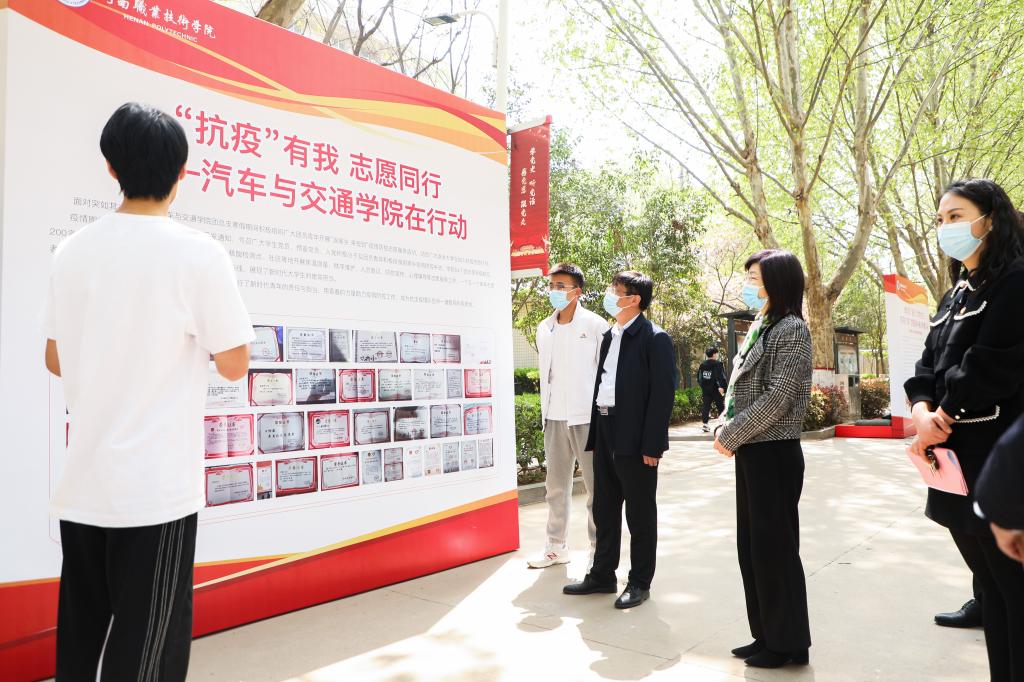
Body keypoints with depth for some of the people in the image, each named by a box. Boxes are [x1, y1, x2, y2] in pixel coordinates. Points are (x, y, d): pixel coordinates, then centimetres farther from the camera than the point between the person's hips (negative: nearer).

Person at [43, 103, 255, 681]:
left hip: (81, 486, 6)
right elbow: (234, 364, -8)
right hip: (155, 490, -5)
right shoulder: (199, 253, -13)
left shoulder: (72, 251, 4)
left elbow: (56, 360, 13)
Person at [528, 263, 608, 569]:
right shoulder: (544, 328, 10)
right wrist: (545, 413, 11)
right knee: (556, 486, 11)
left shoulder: (595, 325, -4)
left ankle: (599, 549, 13)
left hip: (587, 417, -5)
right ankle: (556, 546, 22)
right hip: (554, 418, 5)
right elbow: (545, 373, 14)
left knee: (596, 486, 3)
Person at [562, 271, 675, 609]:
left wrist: (652, 445, -17)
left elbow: (663, 393, -14)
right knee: (604, 509, 16)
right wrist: (594, 435, 11)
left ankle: (640, 582, 19)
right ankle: (602, 575, 29)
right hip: (606, 434, 8)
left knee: (640, 513, 6)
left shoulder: (655, 339, -10)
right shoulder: (610, 336, 14)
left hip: (635, 438, -8)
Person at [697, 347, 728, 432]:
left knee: (706, 406, 6)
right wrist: (721, 386, -24)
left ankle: (705, 424, 1)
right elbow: (720, 377, -20)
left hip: (705, 389, 6)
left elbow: (699, 378, 14)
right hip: (716, 389, -5)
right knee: (720, 406, 4)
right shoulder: (718, 364, -10)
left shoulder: (702, 365, 10)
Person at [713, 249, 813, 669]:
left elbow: (778, 397, -19)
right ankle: (767, 635, 27)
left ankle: (788, 643, 17)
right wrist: (725, 427, 0)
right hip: (751, 452, 9)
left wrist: (731, 435, -14)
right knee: (751, 547, 14)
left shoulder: (791, 329, -11)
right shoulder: (760, 327, 15)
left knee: (775, 548, 1)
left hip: (774, 454, -9)